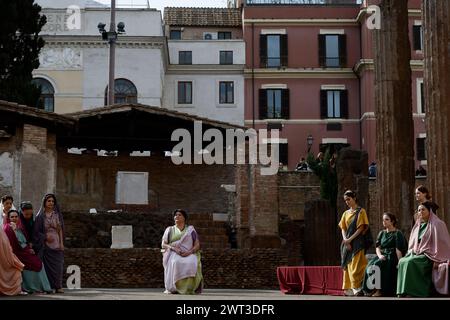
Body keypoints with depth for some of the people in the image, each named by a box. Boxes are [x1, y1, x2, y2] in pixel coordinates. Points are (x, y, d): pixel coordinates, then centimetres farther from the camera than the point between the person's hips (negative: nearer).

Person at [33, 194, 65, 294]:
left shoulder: (57, 215, 8)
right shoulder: (40, 216, 3)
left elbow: (60, 229, 7)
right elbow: (36, 231, 1)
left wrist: (61, 243, -1)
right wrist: (45, 236, -14)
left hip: (56, 243, 1)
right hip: (45, 244, -1)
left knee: (58, 265, -5)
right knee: (47, 265, -4)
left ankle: (58, 286, -3)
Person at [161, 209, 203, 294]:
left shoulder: (190, 229, 16)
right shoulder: (169, 230, 18)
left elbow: (197, 245, 7)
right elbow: (163, 245, 7)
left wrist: (189, 252, -14)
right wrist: (174, 249, -13)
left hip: (189, 255, 0)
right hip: (173, 254, 0)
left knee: (191, 263, -37)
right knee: (176, 263, -37)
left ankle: (188, 288, -31)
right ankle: (174, 287, -27)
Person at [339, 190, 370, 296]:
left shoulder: (361, 211, 0)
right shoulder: (346, 213, 16)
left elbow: (361, 228, -8)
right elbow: (343, 229, 10)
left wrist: (350, 239, -15)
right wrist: (345, 240, -8)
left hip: (357, 242, -6)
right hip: (347, 243, 6)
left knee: (356, 267, -13)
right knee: (347, 266, 3)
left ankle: (358, 289, -15)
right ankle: (350, 290, 6)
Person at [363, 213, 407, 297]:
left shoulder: (397, 233, 1)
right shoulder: (382, 233, 19)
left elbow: (399, 249, -9)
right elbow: (377, 247, 11)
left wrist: (400, 262, -19)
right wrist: (379, 255, -10)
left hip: (392, 257, -5)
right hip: (383, 256, 5)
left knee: (377, 265, -31)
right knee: (370, 264, -24)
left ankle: (380, 290, -26)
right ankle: (370, 290, -23)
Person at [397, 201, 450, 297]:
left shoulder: (437, 224, -2)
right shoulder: (417, 226, 20)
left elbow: (442, 244, -9)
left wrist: (436, 260, -17)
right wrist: (410, 254, 7)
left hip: (429, 255, -7)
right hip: (416, 253, 7)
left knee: (409, 263, -33)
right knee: (402, 261, -25)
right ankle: (401, 293, -30)